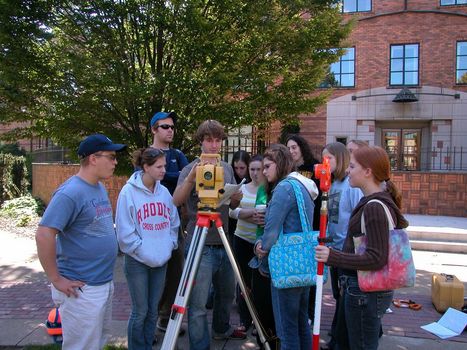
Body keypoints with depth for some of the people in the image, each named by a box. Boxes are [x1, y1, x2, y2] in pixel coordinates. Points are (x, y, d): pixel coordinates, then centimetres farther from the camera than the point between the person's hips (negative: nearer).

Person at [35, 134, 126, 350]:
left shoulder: (100, 187, 8)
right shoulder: (70, 193, -20)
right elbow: (44, 236, -26)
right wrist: (56, 279, -20)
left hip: (105, 283, 9)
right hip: (82, 290, -9)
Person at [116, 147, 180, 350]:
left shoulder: (164, 192, 5)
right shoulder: (129, 192, -10)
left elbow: (174, 223, 13)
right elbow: (125, 232, -12)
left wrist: (169, 247, 2)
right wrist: (145, 252, -13)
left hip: (161, 261, 5)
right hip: (137, 261, -5)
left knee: (153, 310, 13)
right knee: (140, 312, 3)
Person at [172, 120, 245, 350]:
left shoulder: (227, 168, 10)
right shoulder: (191, 168, -8)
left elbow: (234, 204, 13)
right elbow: (176, 202, -21)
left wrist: (236, 196, -10)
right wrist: (190, 179, -38)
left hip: (223, 242, 6)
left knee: (226, 292, 22)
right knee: (198, 304, -3)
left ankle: (222, 329, 44)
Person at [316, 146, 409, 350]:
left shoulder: (374, 208, -24)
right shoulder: (372, 202, 7)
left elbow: (377, 259, -27)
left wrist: (332, 257, -29)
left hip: (365, 292, -10)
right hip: (358, 287, 10)